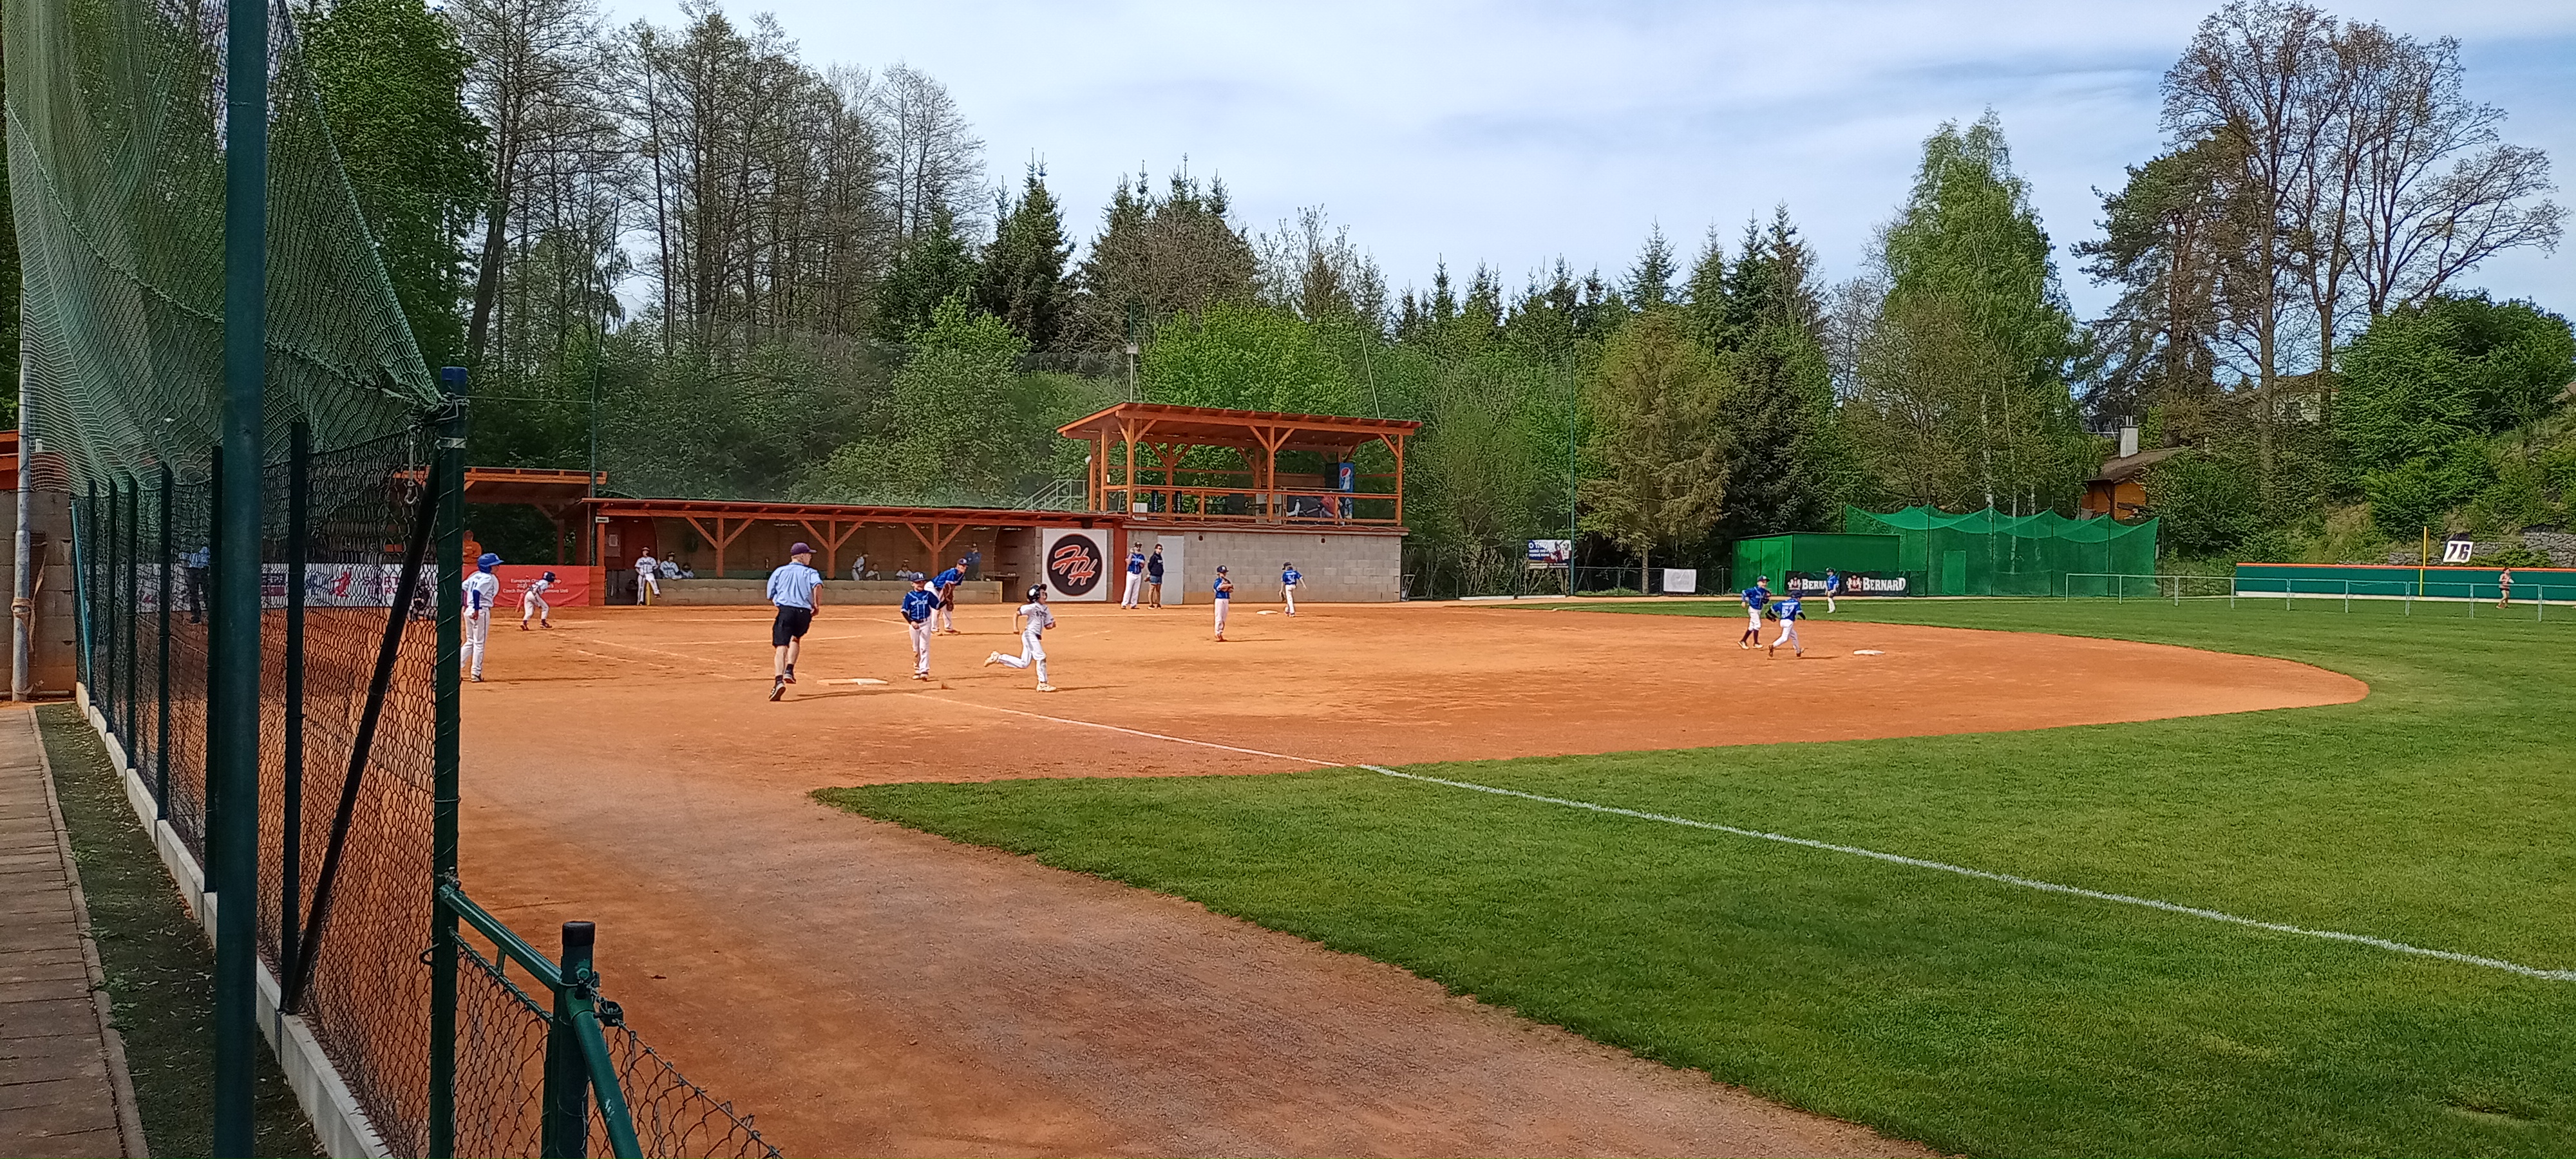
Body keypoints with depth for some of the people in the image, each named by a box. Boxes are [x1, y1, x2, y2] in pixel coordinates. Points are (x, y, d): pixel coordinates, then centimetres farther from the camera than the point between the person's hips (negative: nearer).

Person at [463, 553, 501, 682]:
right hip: (482, 611, -8)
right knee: (479, 643, 1)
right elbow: (477, 591, -26)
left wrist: (463, 605, 12)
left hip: (468, 610, 8)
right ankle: (476, 674, 4)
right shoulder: (489, 578, -12)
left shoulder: (475, 575, 12)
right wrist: (477, 609, -25)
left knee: (470, 642, 19)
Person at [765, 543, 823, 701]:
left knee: (781, 646, -11)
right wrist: (815, 604, -6)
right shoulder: (810, 572, 11)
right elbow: (818, 584, -12)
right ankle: (789, 670, 13)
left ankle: (779, 680, -30)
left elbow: (771, 596, 16)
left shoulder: (779, 572, 17)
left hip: (785, 611, -1)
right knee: (796, 638, 29)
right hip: (804, 613, 1)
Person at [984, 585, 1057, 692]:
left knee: (1024, 663, 9)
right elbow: (1016, 614, -10)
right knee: (1041, 657, -13)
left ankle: (997, 658, 20)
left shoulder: (1045, 609, 14)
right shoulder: (1032, 607, -9)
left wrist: (1052, 625, -5)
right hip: (1030, 634, -9)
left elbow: (1047, 625, 18)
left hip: (1036, 637, 9)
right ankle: (1043, 684, -10)